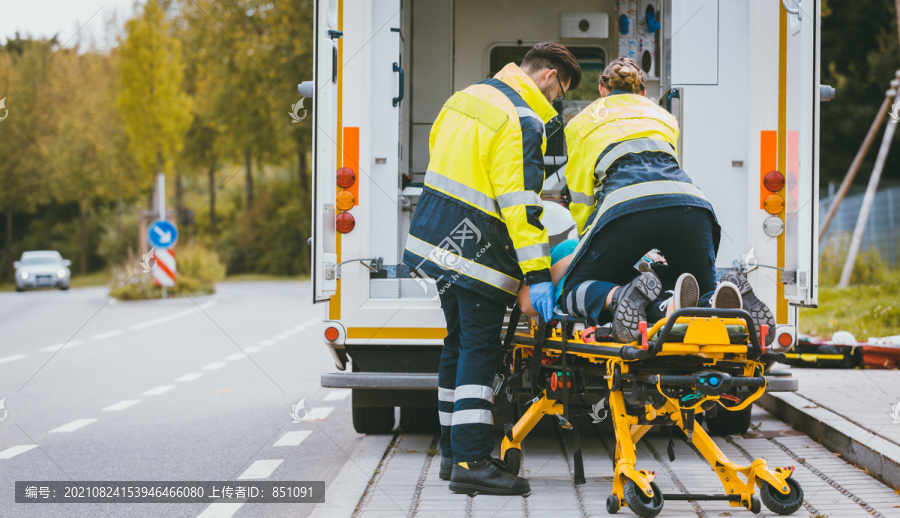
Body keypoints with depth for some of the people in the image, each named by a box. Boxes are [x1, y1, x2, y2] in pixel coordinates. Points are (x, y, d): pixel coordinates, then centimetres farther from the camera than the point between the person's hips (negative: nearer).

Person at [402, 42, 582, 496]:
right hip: (476, 250, -9)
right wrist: (537, 273, -23)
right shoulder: (523, 122, -16)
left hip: (435, 235, 9)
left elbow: (440, 151, 23)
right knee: (480, 349, -8)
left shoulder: (470, 97, 13)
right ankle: (471, 462, -11)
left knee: (459, 343, 16)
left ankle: (453, 452, 21)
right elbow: (520, 202, -22)